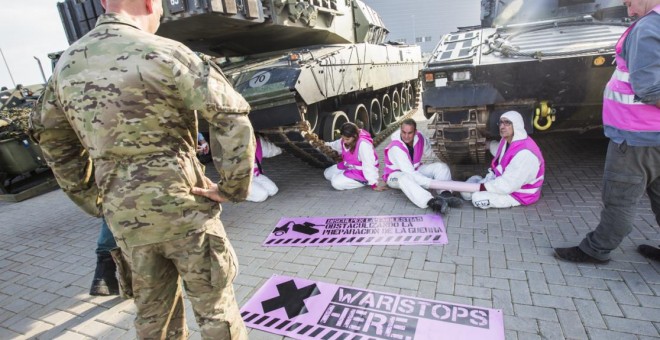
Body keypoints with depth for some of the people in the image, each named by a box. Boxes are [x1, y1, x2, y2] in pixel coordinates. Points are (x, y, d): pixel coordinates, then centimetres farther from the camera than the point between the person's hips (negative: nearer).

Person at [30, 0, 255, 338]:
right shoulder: (164, 53, -12)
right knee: (215, 306, 13)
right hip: (184, 209, -5)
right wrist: (232, 187, -12)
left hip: (126, 219, 6)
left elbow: (53, 141, 16)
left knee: (154, 312, 23)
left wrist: (92, 199, 18)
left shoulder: (67, 64, 7)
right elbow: (233, 117, -20)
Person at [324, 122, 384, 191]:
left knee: (337, 183, -24)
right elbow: (337, 145, 17)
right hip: (348, 166, 9)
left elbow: (369, 165, -34)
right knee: (327, 173, 11)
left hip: (361, 173, -9)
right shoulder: (346, 139, -8)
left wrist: (373, 184, -31)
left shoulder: (363, 144, -34)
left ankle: (362, 182, -4)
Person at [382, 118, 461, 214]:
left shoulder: (420, 138, -10)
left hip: (415, 170, 7)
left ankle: (445, 194, -34)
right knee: (404, 178, -42)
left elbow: (429, 153, 15)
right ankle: (431, 202, -58)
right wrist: (431, 183, -37)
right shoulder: (396, 147, -29)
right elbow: (409, 172, -34)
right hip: (395, 174, -7)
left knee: (441, 166, -9)